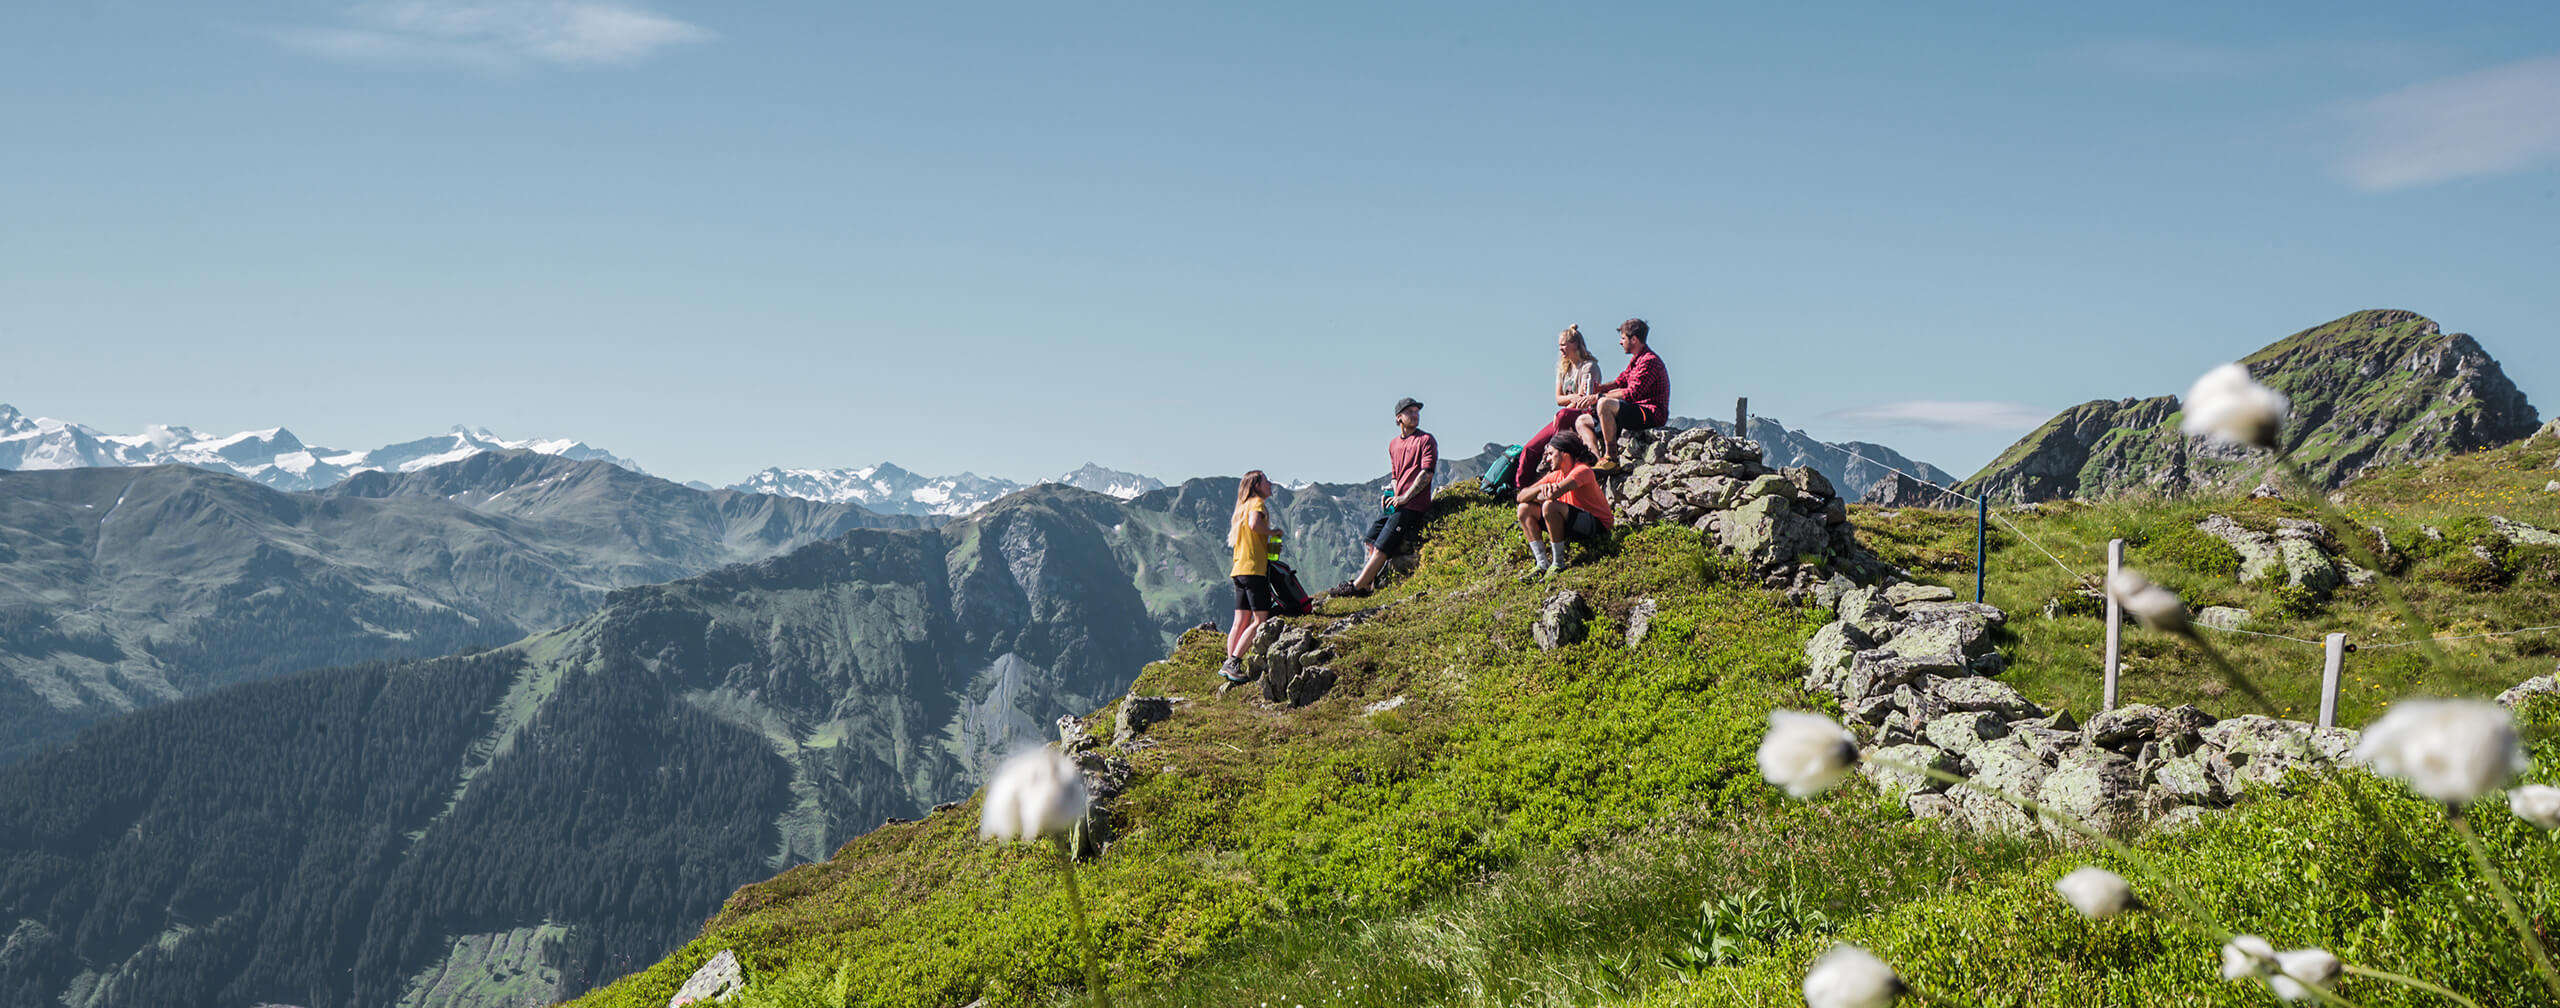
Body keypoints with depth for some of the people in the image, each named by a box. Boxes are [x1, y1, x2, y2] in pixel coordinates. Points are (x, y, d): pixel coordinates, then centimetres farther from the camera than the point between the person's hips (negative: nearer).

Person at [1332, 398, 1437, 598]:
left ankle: (1357, 586, -10)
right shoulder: (1393, 444, 18)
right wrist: (1393, 495, 6)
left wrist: (1405, 497, -16)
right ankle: (1369, 585, 6)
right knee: (1371, 541, 3)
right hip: (1396, 504, 8)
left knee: (1382, 547, -11)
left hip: (1412, 506, -8)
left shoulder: (1426, 440, -4)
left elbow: (1427, 473, -14)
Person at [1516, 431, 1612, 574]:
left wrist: (1537, 497, -9)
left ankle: (1558, 563, -21)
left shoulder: (1582, 470, -17)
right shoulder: (1555, 475, 8)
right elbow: (1521, 496, 2)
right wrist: (1541, 487, -19)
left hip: (1597, 527, -9)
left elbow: (1554, 493, -32)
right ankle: (1542, 564, -6)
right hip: (1575, 526, 9)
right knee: (1525, 509, 0)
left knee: (1550, 506, -32)